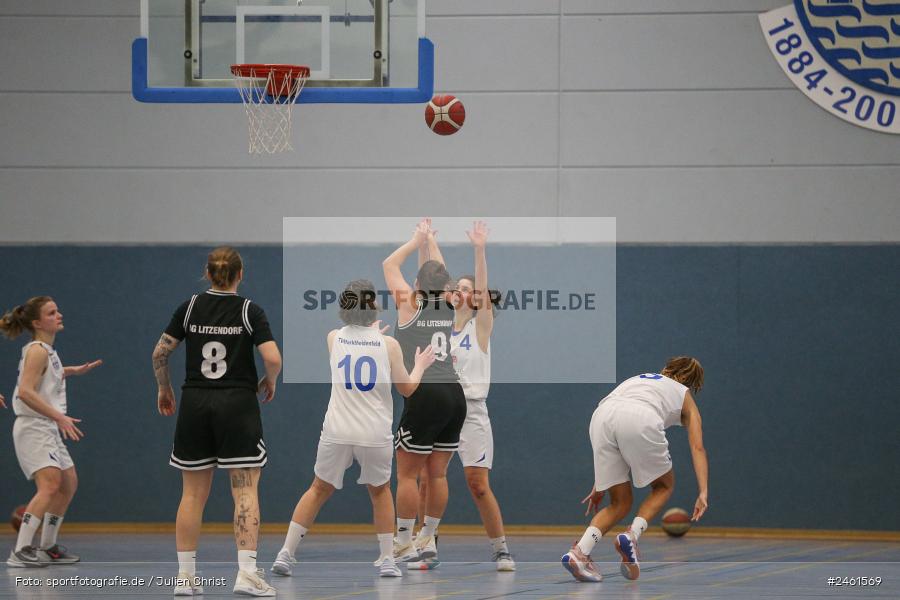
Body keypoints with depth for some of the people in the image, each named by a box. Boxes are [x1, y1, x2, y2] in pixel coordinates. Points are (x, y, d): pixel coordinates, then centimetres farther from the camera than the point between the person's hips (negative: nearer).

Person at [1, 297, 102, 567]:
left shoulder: (47, 351, 14)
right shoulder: (37, 351, -14)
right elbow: (26, 392, -25)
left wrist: (73, 371, 28)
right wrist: (59, 416, -28)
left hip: (49, 429, 10)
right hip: (33, 427, -10)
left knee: (68, 484, 17)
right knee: (50, 484, -24)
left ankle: (48, 547, 26)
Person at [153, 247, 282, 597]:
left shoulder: (190, 308, 3)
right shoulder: (249, 311, -4)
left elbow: (160, 352, 1)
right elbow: (273, 359, -12)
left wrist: (164, 389, 16)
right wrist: (270, 382, 8)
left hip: (194, 403, 3)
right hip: (238, 405, -3)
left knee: (193, 494, 8)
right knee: (245, 491, -2)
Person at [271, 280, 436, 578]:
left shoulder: (333, 338, 1)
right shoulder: (388, 344, -5)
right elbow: (408, 388, 5)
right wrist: (420, 366, 23)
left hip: (337, 431, 1)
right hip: (375, 434, -1)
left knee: (319, 490, 15)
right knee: (380, 491, 21)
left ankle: (286, 553, 10)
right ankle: (387, 560, 19)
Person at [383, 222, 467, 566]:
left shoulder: (411, 304, -2)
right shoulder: (451, 308, 9)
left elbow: (389, 265, 10)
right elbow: (440, 276, 29)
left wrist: (416, 241, 19)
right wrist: (431, 244, 32)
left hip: (424, 396, -6)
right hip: (455, 395, 6)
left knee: (406, 474, 2)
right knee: (437, 474, 11)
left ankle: (404, 544, 2)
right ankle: (428, 540, 17)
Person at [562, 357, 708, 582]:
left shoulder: (640, 379, 41)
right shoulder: (684, 395, 30)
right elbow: (697, 448, 17)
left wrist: (600, 484, 39)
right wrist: (703, 493, 9)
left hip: (601, 415, 4)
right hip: (640, 420, -4)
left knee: (620, 504, 16)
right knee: (664, 486, 22)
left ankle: (579, 552, -6)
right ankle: (632, 536, -2)